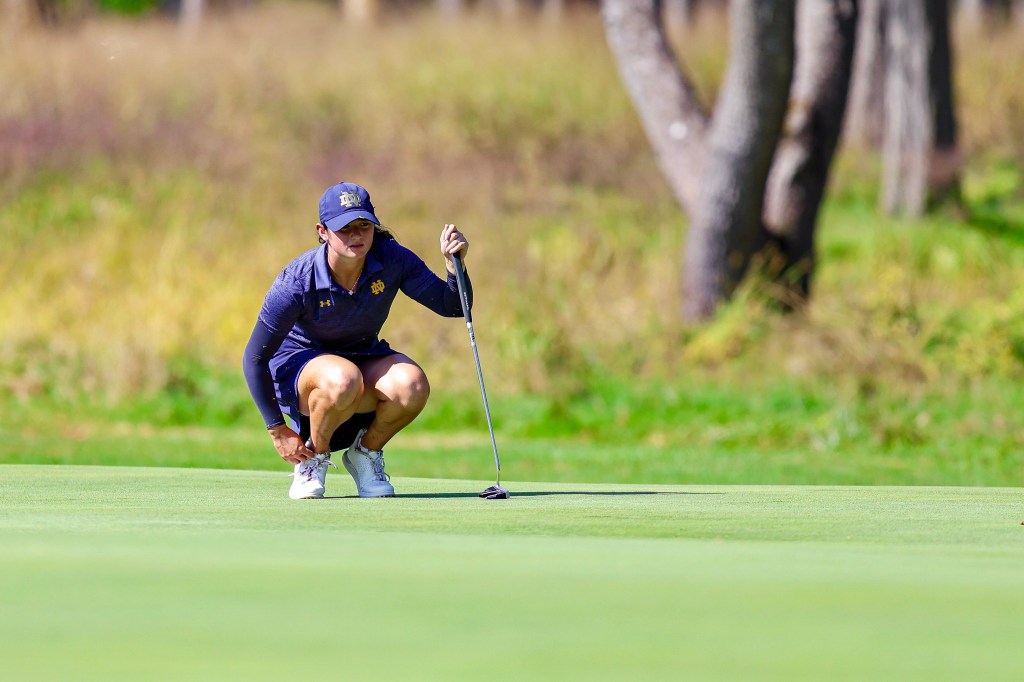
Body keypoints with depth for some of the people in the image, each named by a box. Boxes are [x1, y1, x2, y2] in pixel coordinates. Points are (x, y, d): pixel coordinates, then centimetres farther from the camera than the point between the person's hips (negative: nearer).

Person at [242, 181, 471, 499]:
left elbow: (453, 306, -11)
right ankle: (314, 458, -9)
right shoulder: (297, 282, -26)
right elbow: (254, 358, -17)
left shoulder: (392, 260, -17)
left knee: (412, 385, -31)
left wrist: (455, 264, -32)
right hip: (299, 363, -4)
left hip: (365, 357, 4)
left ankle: (366, 452, 0)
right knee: (343, 381, -40)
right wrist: (277, 431, -15)